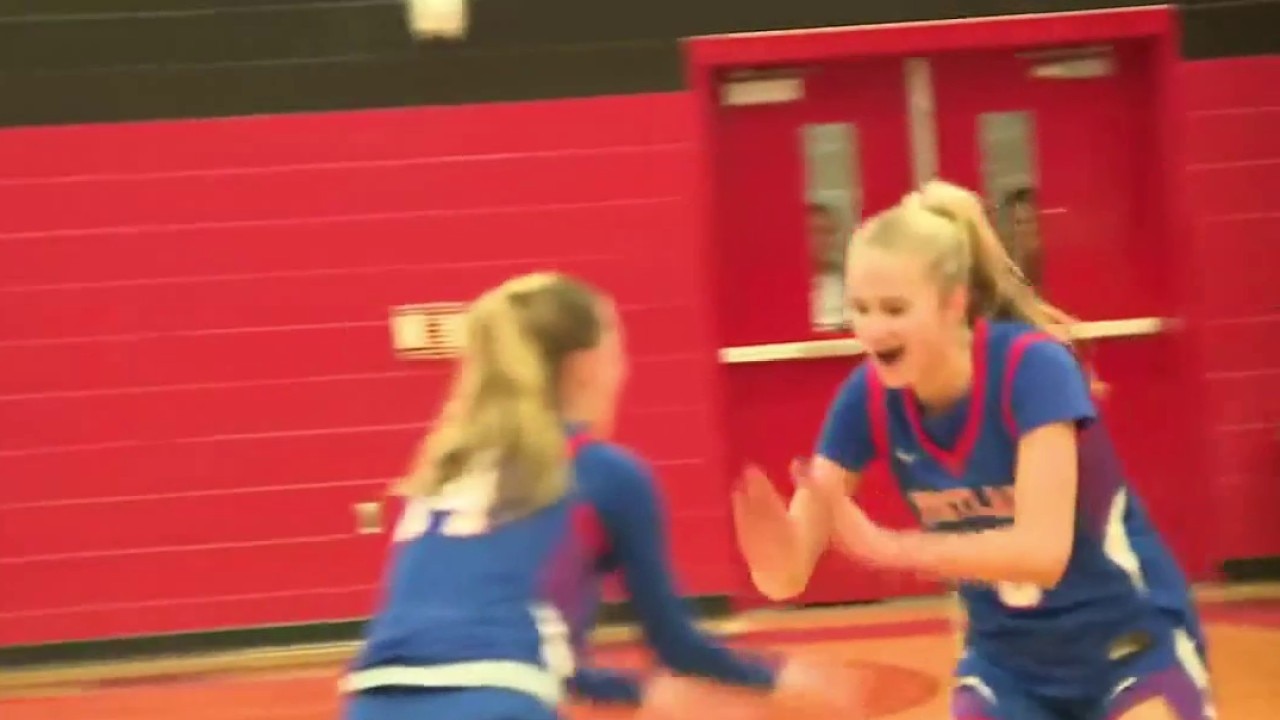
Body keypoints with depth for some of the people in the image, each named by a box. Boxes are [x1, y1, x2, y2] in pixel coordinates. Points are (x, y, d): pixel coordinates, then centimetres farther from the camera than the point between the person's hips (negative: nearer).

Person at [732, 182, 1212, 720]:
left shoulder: (1033, 368, -26)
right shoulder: (869, 397, -13)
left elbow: (1043, 550, -36)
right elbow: (790, 573, -16)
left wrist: (888, 547, -45)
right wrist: (774, 549, -41)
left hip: (1130, 642, -5)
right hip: (1010, 659, 5)